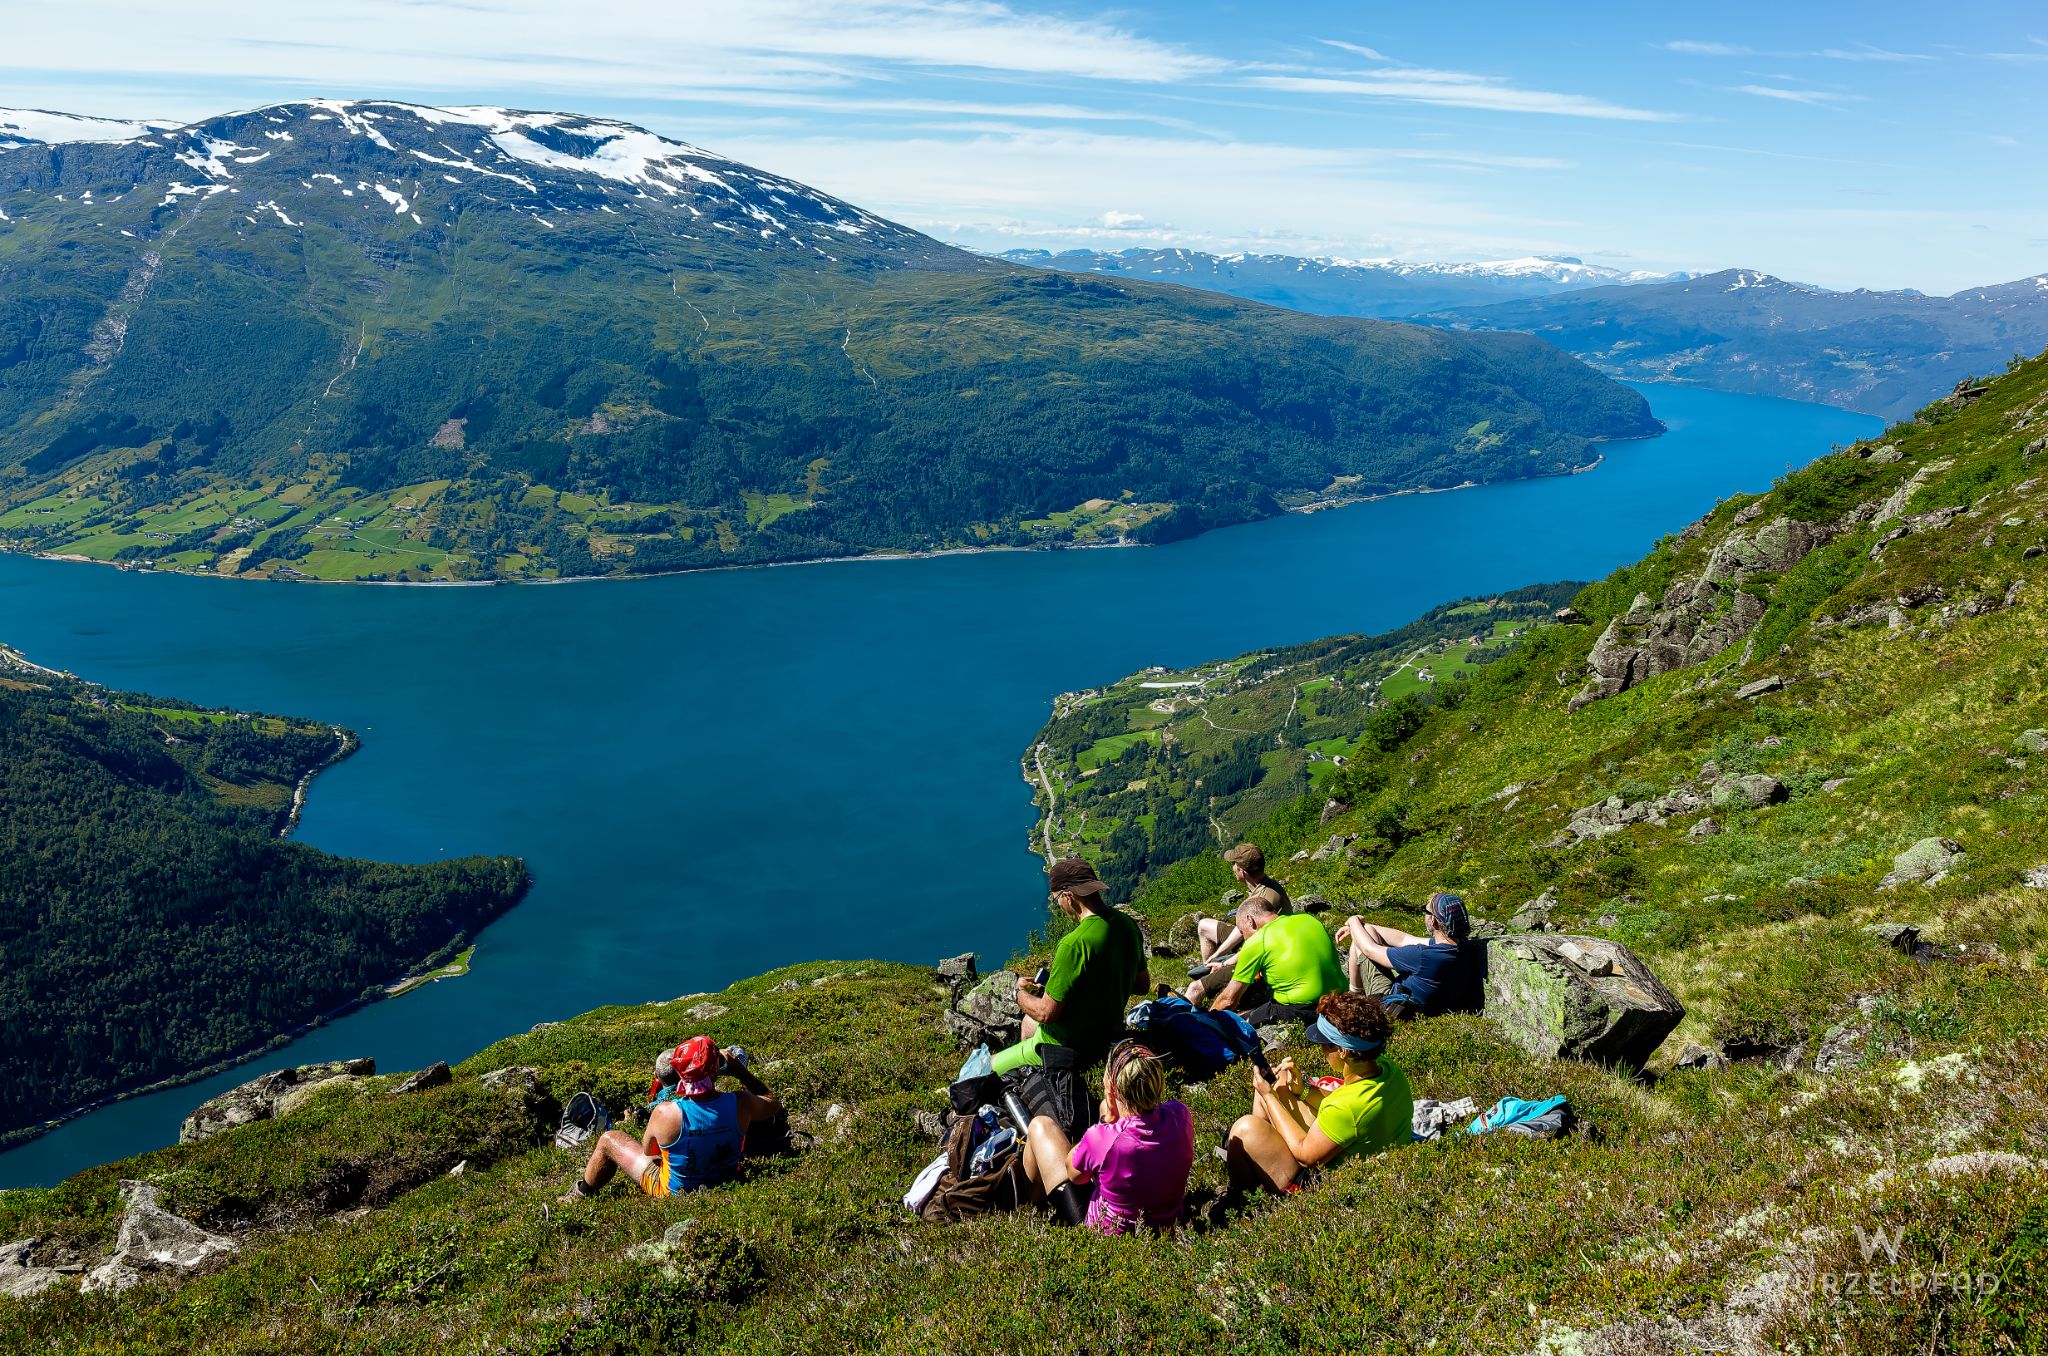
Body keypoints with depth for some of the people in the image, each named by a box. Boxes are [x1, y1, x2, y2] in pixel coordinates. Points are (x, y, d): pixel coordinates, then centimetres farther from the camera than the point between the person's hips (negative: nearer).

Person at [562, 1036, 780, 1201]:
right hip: (726, 1185, 3)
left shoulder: (665, 1112, -34)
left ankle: (580, 1196, 42)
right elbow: (773, 1104, -4)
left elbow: (647, 1150, -12)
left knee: (608, 1140, 15)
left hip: (673, 1192, -3)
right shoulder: (741, 1104, -29)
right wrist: (740, 1071, -2)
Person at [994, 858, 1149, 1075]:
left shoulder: (1074, 944, -31)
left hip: (1067, 1049, -9)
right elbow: (1142, 986, 9)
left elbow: (1045, 1013, -24)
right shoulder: (1127, 924, -6)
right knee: (1029, 1022, 34)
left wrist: (1020, 993, -4)